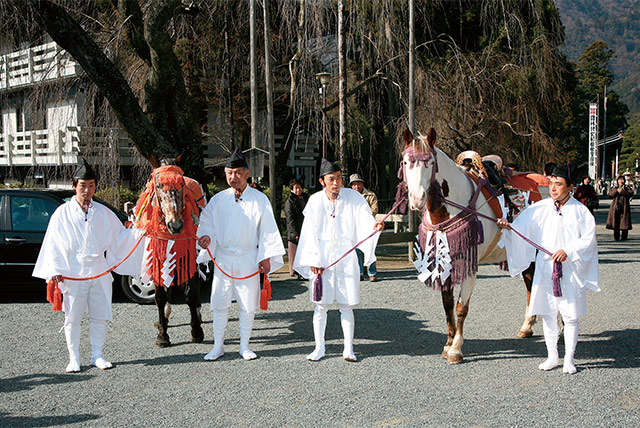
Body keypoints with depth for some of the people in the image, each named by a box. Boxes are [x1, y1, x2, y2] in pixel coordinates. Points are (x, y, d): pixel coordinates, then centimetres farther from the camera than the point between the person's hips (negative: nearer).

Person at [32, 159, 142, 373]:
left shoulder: (103, 213, 9)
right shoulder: (63, 213, 2)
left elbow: (120, 237, 15)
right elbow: (53, 244, 2)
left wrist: (139, 232, -1)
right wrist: (55, 271, -7)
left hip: (99, 272, 2)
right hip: (73, 274, -2)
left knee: (100, 316, 5)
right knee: (72, 318, 1)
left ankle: (97, 356, 17)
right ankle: (74, 358, 12)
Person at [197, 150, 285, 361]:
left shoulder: (260, 199, 0)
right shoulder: (218, 199, 5)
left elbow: (267, 230, 2)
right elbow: (208, 221, 10)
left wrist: (266, 257, -3)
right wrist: (206, 236, -12)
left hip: (248, 259, -1)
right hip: (223, 258, 1)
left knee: (248, 305, 4)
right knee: (219, 304, 3)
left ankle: (244, 346, 17)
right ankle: (218, 346, 14)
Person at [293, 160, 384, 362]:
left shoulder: (353, 197, 0)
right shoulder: (315, 201, 1)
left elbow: (364, 220, -9)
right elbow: (310, 233, 1)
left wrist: (374, 226, -33)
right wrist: (313, 260, -5)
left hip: (345, 256, 0)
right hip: (321, 257, 0)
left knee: (346, 305, 4)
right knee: (321, 304, 3)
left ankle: (348, 348, 13)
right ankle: (319, 347, 15)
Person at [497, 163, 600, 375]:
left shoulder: (580, 211, 0)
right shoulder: (540, 208, 4)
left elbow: (588, 238, -5)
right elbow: (521, 226, -1)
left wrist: (568, 251, -17)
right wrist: (507, 227, -22)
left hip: (570, 269, -2)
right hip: (545, 268, 2)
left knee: (570, 316, 1)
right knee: (547, 314, 7)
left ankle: (569, 359, 12)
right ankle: (552, 356, 19)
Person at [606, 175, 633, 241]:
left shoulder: (627, 188, 10)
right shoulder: (614, 188, 15)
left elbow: (631, 193, -8)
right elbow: (610, 194, -2)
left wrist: (622, 191, -17)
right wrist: (616, 191, -17)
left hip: (624, 207, -2)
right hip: (615, 207, 2)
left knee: (624, 222, -4)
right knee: (616, 221, 1)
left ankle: (624, 237, 2)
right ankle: (616, 237, 9)